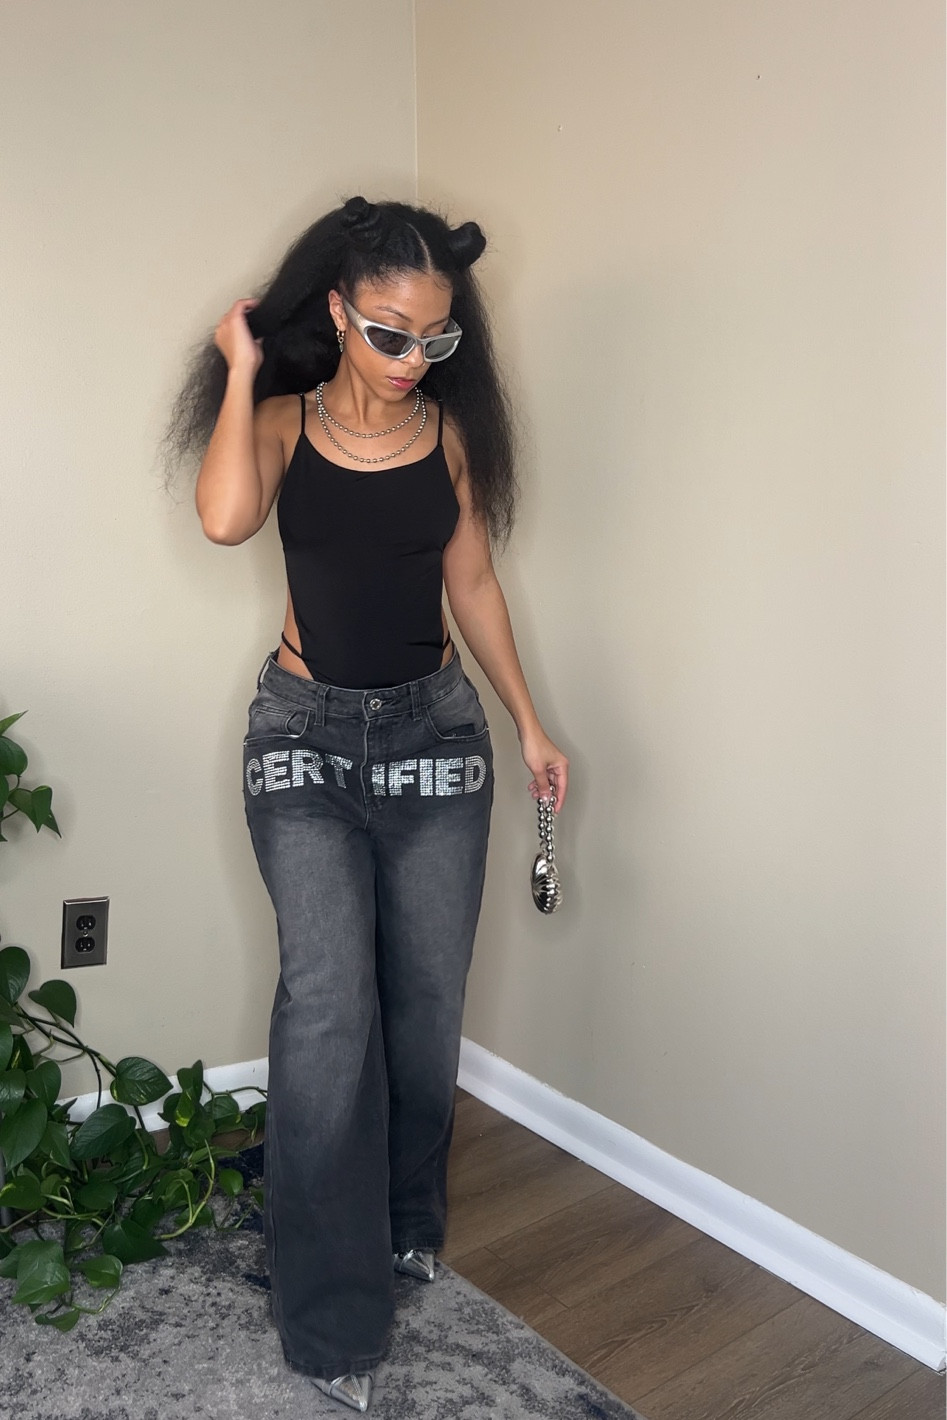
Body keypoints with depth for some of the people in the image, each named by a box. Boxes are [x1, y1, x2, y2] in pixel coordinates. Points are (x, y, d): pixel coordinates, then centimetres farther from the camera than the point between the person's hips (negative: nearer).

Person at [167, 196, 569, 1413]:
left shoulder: (451, 430, 3)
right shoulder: (284, 419, -2)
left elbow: (472, 583, 8)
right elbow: (225, 516, -24)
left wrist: (529, 723, 6)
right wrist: (241, 368, -12)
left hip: (433, 730, 3)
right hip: (307, 733, -2)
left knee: (425, 995, 9)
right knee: (328, 997, -14)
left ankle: (409, 1223, 34)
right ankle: (331, 1318, 0)